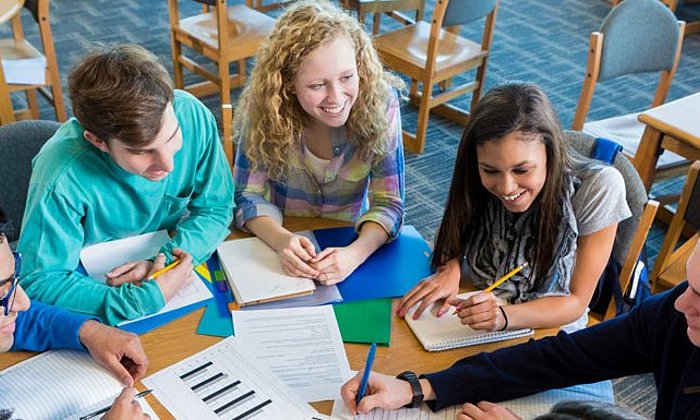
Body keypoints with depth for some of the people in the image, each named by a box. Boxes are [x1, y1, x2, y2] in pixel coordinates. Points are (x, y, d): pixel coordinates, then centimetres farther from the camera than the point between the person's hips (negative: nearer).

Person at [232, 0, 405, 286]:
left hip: (349, 242, 1)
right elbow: (248, 196, -11)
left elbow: (389, 204, -16)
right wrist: (282, 240, -31)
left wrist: (355, 253, -35)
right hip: (280, 243, 0)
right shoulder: (264, 108, -18)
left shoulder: (379, 103, -19)